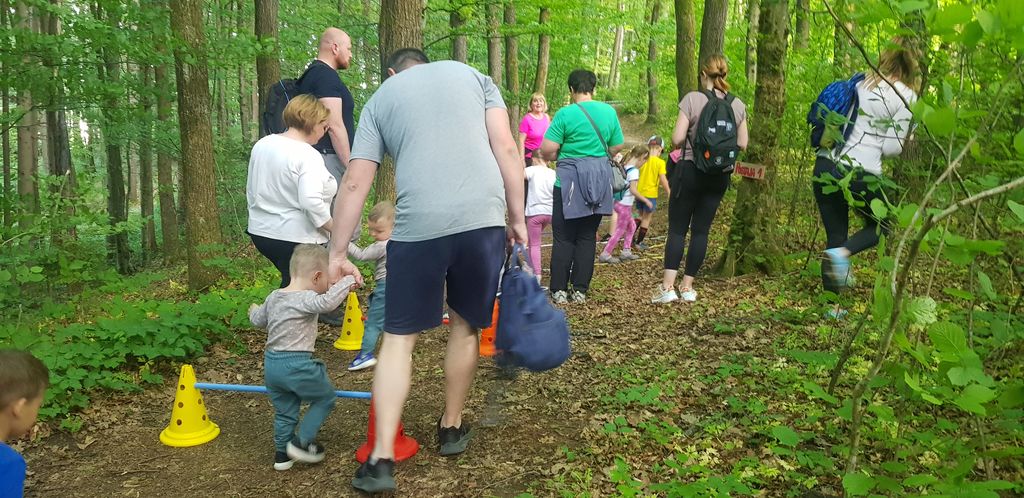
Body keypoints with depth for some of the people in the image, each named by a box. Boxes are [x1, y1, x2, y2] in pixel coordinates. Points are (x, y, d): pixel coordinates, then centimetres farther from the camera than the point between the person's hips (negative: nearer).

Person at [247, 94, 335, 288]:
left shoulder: (261, 145, 8)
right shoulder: (308, 156, -18)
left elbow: (251, 190, 17)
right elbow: (311, 201, -28)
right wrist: (335, 229, -15)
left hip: (261, 231, 8)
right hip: (296, 238, -8)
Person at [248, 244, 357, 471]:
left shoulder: (274, 297, 9)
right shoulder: (305, 299, -17)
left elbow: (258, 320, 25)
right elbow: (328, 301, -38)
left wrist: (254, 310, 47)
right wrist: (348, 281, -27)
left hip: (271, 363, 8)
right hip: (296, 365, -8)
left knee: (284, 411, 21)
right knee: (325, 398, 13)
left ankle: (282, 454, 31)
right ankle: (302, 441, 13)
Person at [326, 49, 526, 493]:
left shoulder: (381, 97, 19)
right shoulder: (472, 75, 21)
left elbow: (355, 182, 11)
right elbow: (506, 149, 7)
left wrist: (337, 252, 15)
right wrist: (517, 218, 10)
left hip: (418, 226, -1)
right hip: (483, 218, 1)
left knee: (399, 337, 10)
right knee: (465, 326, 19)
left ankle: (382, 458, 4)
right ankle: (451, 427, 33)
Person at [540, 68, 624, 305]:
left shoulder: (566, 114, -10)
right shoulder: (609, 112, 4)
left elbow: (547, 150, -13)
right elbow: (616, 147, 10)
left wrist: (557, 155, 8)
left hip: (570, 179, -4)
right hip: (600, 179, 4)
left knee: (564, 237, 5)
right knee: (588, 236, 10)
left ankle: (559, 290, 7)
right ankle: (580, 290, 12)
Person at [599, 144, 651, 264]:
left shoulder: (624, 167, 7)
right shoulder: (634, 170, -18)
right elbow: (633, 190, -22)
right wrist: (646, 200, -14)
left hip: (619, 201, 9)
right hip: (625, 204, -9)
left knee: (632, 226, 21)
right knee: (620, 231, 1)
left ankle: (626, 252, 23)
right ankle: (605, 254, 4)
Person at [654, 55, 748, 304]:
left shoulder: (692, 99, -11)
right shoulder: (738, 105, 2)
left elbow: (677, 139, -14)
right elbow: (742, 144, 4)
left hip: (690, 170, -4)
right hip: (719, 176, 4)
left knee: (677, 229, 2)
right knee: (701, 230, 9)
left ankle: (668, 286, -4)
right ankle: (687, 286, 13)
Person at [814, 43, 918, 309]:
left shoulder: (861, 84, 14)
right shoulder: (906, 96, -1)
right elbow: (892, 148, -5)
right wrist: (906, 141, 16)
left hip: (825, 165, 5)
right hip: (860, 174, -5)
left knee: (835, 235, 14)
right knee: (880, 227, 21)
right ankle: (842, 253, -9)